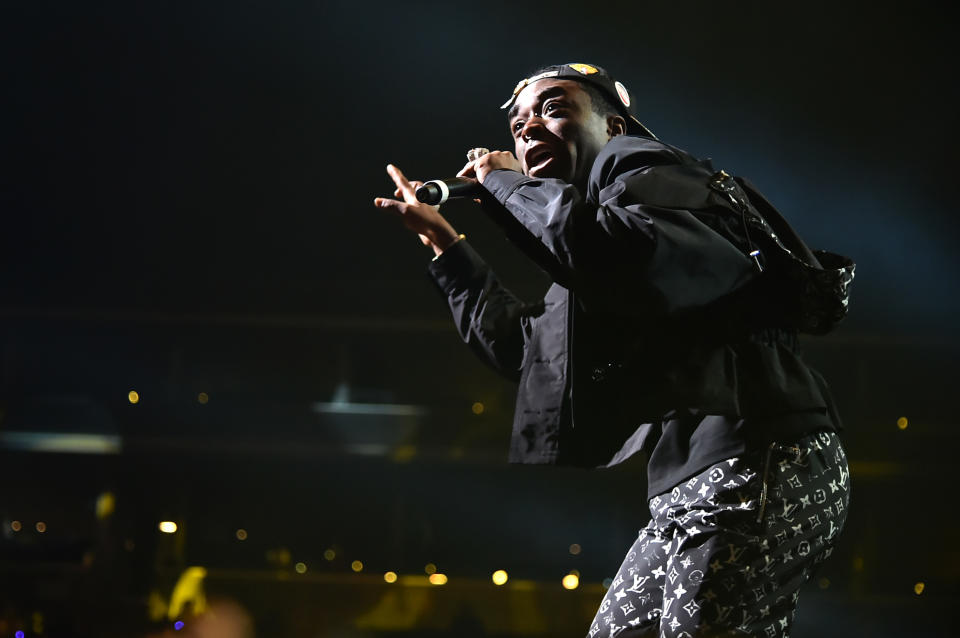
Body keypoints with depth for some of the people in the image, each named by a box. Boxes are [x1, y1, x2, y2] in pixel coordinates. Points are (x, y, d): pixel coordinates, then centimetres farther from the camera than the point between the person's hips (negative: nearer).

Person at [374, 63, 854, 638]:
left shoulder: (634, 162, -1)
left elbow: (621, 257, -26)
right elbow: (524, 345, 37)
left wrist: (504, 183, -10)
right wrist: (444, 242, 39)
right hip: (694, 488, 11)